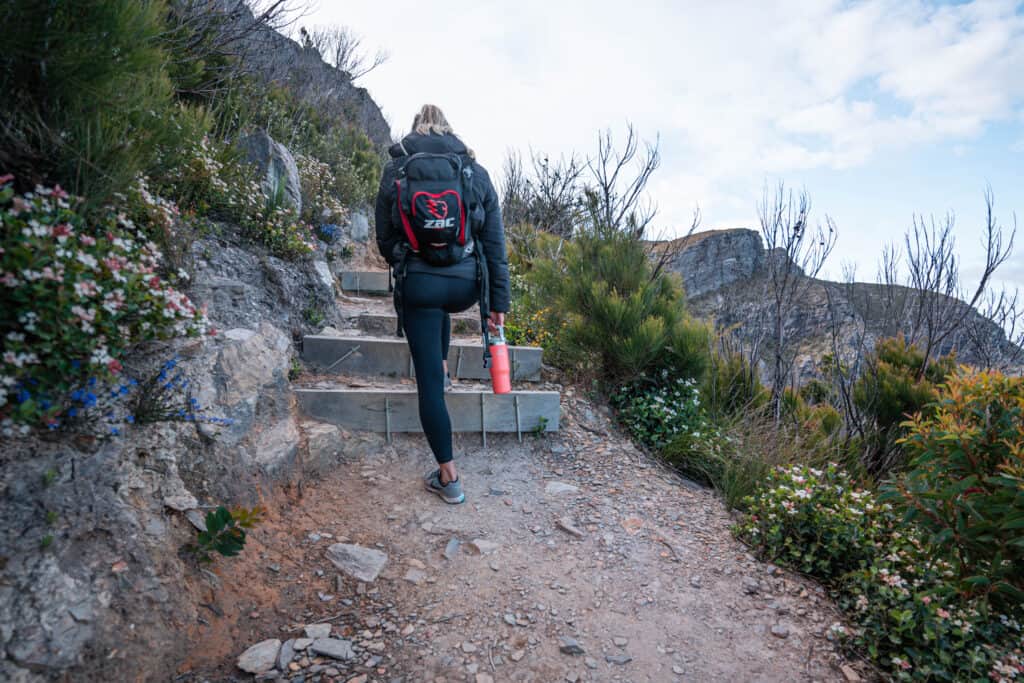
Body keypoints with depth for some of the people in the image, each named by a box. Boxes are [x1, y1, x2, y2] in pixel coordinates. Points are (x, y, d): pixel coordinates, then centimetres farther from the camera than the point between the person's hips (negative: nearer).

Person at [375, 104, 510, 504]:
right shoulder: (475, 172, 5)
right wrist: (498, 302, 8)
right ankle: (443, 365, 50)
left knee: (429, 381, 5)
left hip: (418, 286, -2)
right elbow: (495, 243, 2)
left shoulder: (395, 171, 3)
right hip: (466, 286, 2)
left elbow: (385, 240, 8)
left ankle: (448, 477, 11)